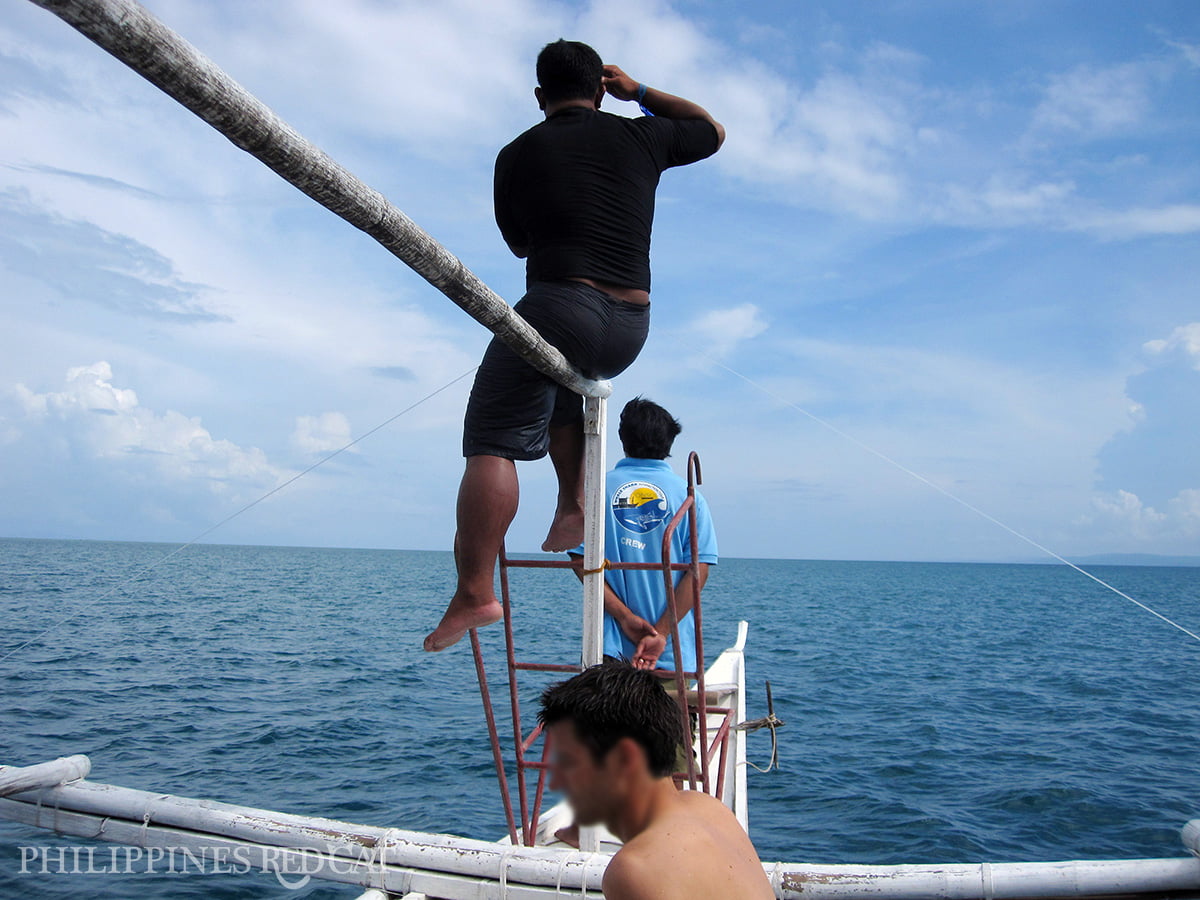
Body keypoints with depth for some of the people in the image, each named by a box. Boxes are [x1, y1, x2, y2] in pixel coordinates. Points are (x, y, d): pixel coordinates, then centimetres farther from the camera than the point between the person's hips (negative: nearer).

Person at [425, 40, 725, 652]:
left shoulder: (517, 155, 10)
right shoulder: (640, 136, 14)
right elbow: (713, 132, 33)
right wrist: (640, 92, 33)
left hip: (560, 305, -5)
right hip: (631, 329, 5)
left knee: (492, 443, -7)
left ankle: (475, 592, -19)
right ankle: (573, 506, 22)